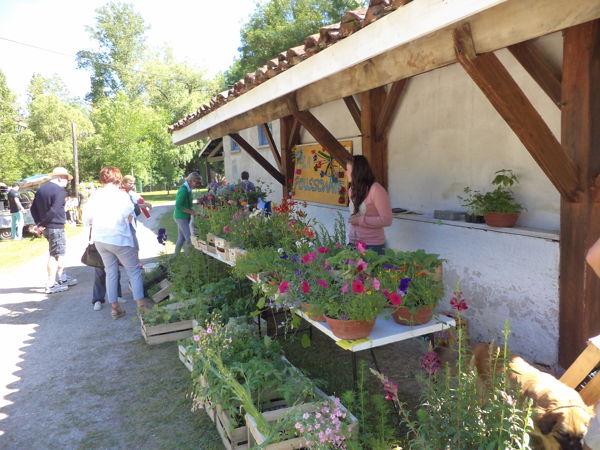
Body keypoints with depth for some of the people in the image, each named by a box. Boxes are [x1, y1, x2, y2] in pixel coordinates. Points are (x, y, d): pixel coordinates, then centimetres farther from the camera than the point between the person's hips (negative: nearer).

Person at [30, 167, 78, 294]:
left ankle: (62, 278, 29)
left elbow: (33, 208, 13)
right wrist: (40, 225, -15)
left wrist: (39, 223, 7)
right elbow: (54, 211, -24)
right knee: (55, 255, -1)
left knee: (59, 253, 20)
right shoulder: (59, 191, -15)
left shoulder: (41, 188, 13)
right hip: (56, 227, -9)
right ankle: (50, 285, 2)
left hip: (46, 228, 9)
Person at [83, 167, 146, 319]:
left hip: (100, 240, 5)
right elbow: (129, 217, -11)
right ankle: (141, 305, 0)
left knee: (111, 272, 15)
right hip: (119, 239, -5)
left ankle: (114, 307, 18)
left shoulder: (94, 195, 2)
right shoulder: (121, 195, -11)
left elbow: (86, 220, 5)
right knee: (134, 271, 6)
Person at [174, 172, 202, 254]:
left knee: (181, 238, 15)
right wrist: (191, 212, -19)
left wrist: (191, 211, 4)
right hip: (181, 217, -9)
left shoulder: (188, 189, 7)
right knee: (188, 238, -7)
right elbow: (178, 206, -25)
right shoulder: (184, 190, -20)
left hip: (185, 217, 9)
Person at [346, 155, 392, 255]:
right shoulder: (352, 190, 9)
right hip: (353, 242, 6)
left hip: (372, 245, -6)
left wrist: (360, 220, -17)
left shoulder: (376, 190, -14)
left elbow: (386, 220, -16)